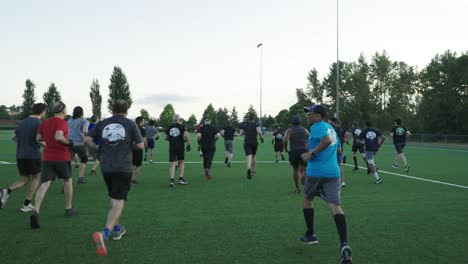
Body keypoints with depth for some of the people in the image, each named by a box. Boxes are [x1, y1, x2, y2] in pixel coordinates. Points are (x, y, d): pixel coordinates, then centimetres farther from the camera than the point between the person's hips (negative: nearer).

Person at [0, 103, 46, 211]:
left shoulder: (23, 122, 11)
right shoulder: (38, 123, -10)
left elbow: (14, 137, 15)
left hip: (20, 156, 6)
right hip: (33, 155, -6)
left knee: (25, 179, 16)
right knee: (36, 178, 11)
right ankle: (26, 205, 8)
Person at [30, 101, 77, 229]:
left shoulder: (45, 122, 9)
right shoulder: (62, 122, -11)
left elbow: (38, 138, 13)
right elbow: (58, 137, -26)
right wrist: (68, 142, -10)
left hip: (47, 158, 4)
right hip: (62, 157, -4)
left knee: (44, 184, -4)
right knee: (67, 181, 18)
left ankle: (36, 211, -24)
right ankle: (68, 208, 29)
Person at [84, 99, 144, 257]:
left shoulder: (102, 124, 8)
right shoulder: (130, 124, 0)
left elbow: (87, 140, 2)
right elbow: (141, 146, -4)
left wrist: (98, 149, 17)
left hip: (106, 167, 4)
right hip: (123, 168, -4)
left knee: (113, 199, 22)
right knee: (118, 201, -6)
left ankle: (116, 229, 31)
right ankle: (105, 233, -24)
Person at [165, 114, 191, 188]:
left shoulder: (169, 128, 8)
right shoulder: (182, 127, -2)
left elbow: (166, 138, 12)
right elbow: (187, 135, -15)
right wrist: (188, 144, -9)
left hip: (172, 148, 2)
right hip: (180, 147, -2)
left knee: (172, 164, -2)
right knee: (181, 162, 16)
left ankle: (171, 180, -16)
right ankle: (181, 178, 18)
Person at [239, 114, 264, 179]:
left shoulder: (244, 124, 7)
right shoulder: (256, 124, -1)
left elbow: (240, 133, 6)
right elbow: (259, 131, -19)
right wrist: (262, 138, -4)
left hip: (247, 143, 0)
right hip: (254, 142, 0)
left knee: (248, 156, -13)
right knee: (253, 156, 20)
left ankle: (249, 169, -41)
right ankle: (253, 171, 30)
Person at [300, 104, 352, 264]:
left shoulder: (316, 127, -7)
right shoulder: (330, 127, 18)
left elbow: (327, 140, -27)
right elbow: (338, 148, 30)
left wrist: (311, 153, -20)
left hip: (316, 171, -6)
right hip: (333, 172, 6)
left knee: (307, 199, 19)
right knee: (335, 206, -4)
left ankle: (310, 235, 29)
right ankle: (344, 244, -20)